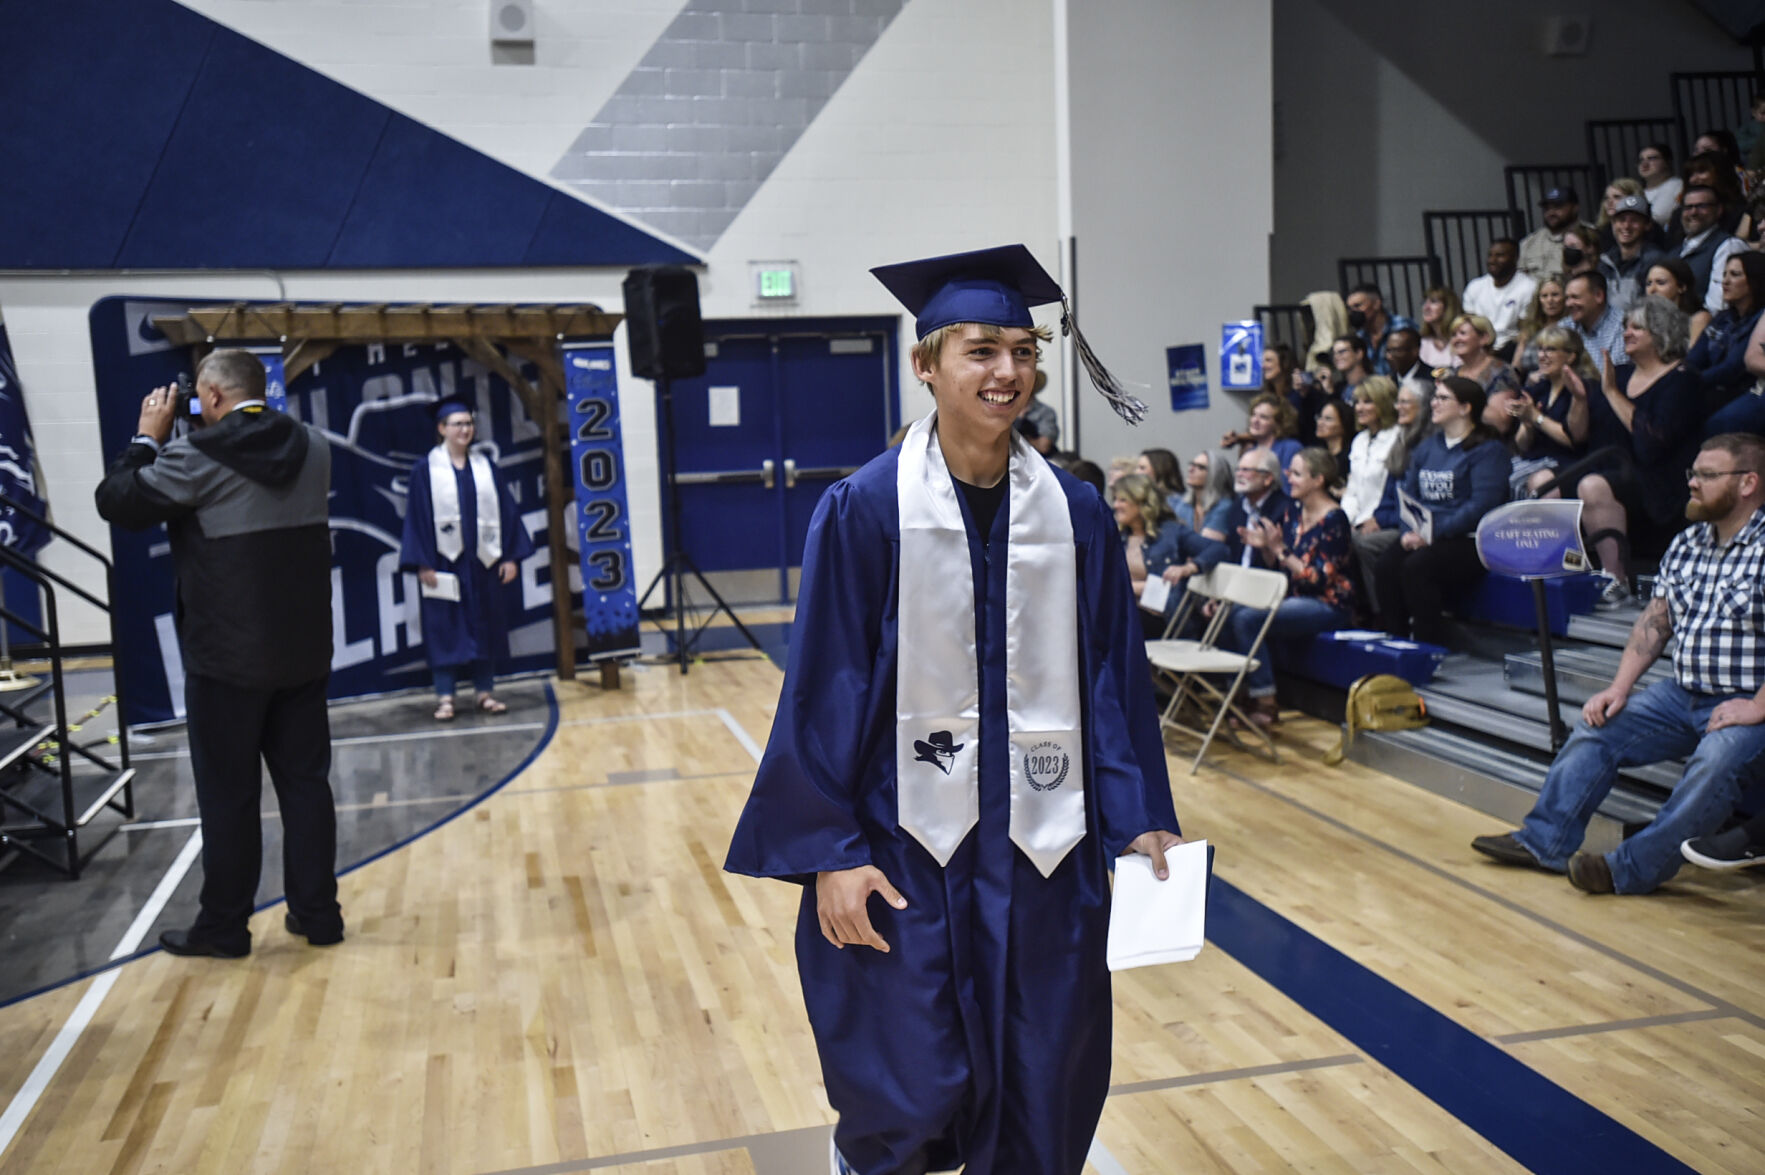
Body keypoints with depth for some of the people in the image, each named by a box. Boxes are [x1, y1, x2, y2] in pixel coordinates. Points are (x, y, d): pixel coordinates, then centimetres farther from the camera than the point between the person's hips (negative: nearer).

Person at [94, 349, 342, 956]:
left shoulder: (196, 456, -14)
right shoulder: (313, 447, 4)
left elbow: (116, 502, -5)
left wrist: (148, 438, 5)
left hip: (227, 654, -5)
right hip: (304, 649, 5)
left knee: (228, 794, 4)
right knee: (305, 780, 10)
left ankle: (223, 926, 15)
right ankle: (317, 912, 16)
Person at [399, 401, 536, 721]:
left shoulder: (484, 467, 8)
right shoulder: (426, 469, -1)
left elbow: (506, 511, 7)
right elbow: (417, 517, -4)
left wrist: (511, 556, 0)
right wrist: (422, 563, -11)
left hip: (483, 560, 3)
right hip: (445, 560, -3)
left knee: (486, 626, 7)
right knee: (445, 628, -1)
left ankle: (485, 691, 15)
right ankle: (445, 697, 3)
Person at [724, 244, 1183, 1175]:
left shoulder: (1075, 513, 2)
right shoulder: (865, 511, -8)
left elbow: (1114, 677, 5)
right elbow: (825, 688, -8)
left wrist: (1139, 816, 1)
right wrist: (830, 853, -11)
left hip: (1042, 846, 3)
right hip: (908, 841, -3)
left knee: (1045, 1093, 13)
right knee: (911, 1097, 6)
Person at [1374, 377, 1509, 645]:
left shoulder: (1487, 450, -2)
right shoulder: (1427, 446, 20)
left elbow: (1481, 505, -15)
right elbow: (1408, 493, 16)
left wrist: (1434, 533, -21)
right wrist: (1409, 531, -5)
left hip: (1468, 540, -6)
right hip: (1424, 537, 6)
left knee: (1416, 567, -32)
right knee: (1386, 567, -23)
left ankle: (1430, 650, -22)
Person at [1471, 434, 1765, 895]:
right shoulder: (1686, 544, 10)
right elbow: (1655, 619, 14)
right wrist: (1620, 687, 4)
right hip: (1682, 694, 8)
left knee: (1717, 760, -33)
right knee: (1597, 728, -1)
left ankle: (1633, 868, -29)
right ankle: (1543, 842, 0)